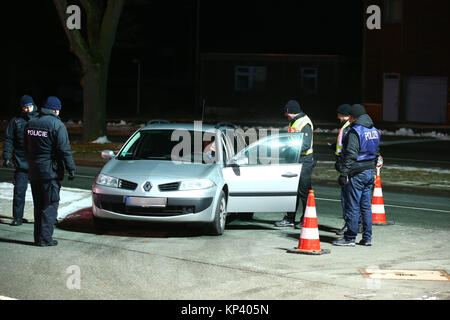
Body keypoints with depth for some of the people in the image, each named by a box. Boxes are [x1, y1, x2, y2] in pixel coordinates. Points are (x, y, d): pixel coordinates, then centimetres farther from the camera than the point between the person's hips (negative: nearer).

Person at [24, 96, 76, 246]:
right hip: (50, 171, -7)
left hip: (34, 172, 7)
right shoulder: (57, 124, -12)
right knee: (50, 205, -1)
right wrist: (71, 169, -10)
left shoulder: (30, 124, 10)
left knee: (38, 205, 14)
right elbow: (64, 150, -15)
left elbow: (27, 149, 17)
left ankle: (38, 236, 16)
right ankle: (45, 238, -4)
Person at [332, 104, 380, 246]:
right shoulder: (374, 131, 13)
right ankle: (367, 238, 13)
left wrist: (344, 173, -19)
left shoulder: (355, 132, -14)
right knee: (366, 206, 12)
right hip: (370, 172, 9)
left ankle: (349, 238, 1)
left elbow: (350, 155, -20)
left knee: (352, 207, -3)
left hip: (356, 174, -8)